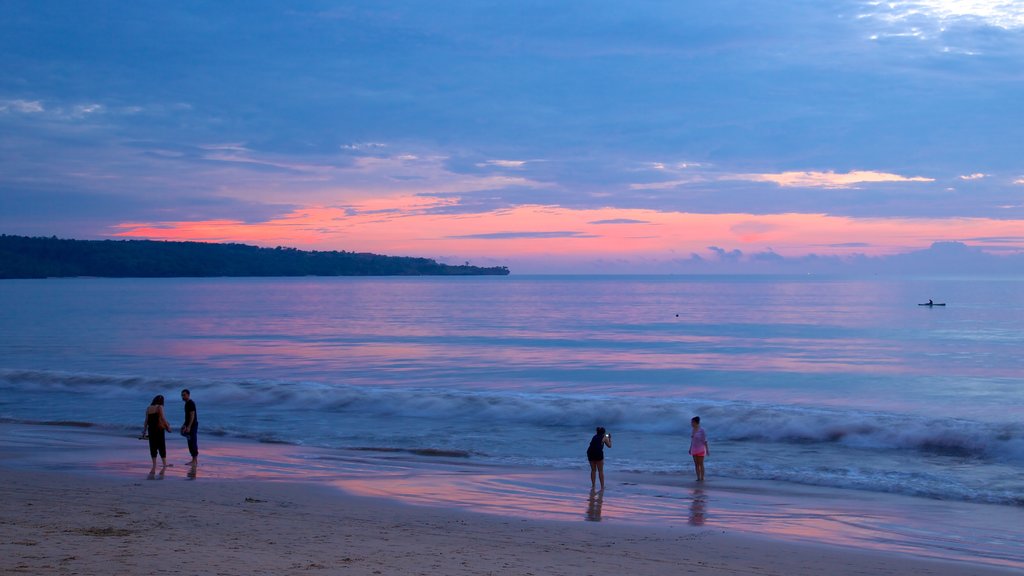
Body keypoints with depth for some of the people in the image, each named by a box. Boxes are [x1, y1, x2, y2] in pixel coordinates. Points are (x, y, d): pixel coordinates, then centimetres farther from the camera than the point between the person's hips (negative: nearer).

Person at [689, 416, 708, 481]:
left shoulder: (701, 430, -15)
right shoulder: (693, 430, 5)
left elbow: (705, 440, -12)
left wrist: (707, 449, -13)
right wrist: (690, 449, 16)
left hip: (701, 449, -7)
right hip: (694, 449, 7)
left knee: (701, 464, -3)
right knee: (696, 464, 6)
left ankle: (702, 478, 6)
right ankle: (698, 478, 12)